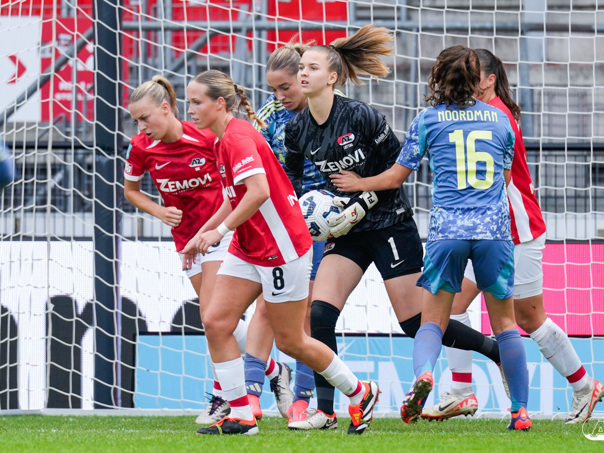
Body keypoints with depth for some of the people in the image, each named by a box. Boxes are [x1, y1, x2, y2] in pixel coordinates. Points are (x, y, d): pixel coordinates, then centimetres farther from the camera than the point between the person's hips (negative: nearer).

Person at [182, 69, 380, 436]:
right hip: (247, 250, 9)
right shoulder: (224, 140, 11)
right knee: (216, 322, -4)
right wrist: (201, 234, 17)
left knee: (290, 340, 1)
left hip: (281, 248, -9)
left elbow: (259, 191, -31)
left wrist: (219, 231, -26)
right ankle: (241, 416, -1)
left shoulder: (238, 137, -19)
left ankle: (361, 394, 21)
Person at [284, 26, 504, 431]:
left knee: (418, 323, -4)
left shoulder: (361, 116, -17)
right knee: (318, 313, -12)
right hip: (347, 230, 6)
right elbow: (292, 177, 17)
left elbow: (398, 166, -11)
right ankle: (325, 410, -6)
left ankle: (500, 351, 16)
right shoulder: (298, 129, 0)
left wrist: (361, 205, -17)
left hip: (391, 225, -5)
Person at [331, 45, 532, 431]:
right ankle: (521, 410, 5)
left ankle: (423, 373, -26)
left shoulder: (428, 120, 5)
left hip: (447, 230, -1)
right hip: (495, 229, 1)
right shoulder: (499, 119, 11)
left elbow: (396, 177, 9)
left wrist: (358, 183, 26)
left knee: (433, 319, 5)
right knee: (505, 322, 11)